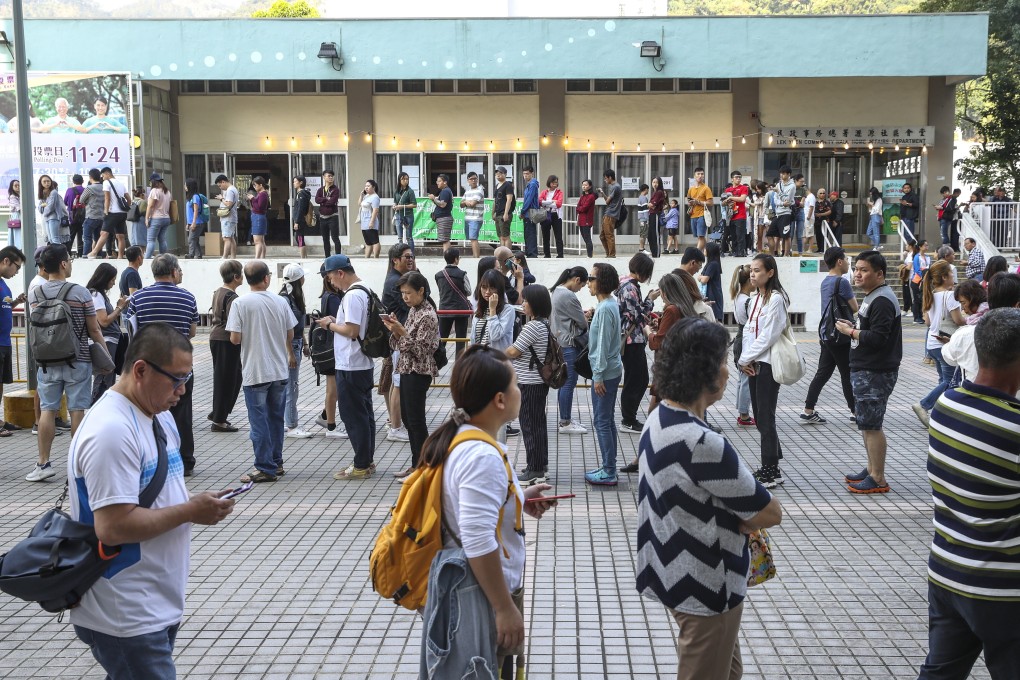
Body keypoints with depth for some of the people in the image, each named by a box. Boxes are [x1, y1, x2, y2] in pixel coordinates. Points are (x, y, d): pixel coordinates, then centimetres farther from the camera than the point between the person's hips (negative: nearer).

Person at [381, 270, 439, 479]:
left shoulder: (428, 316, -15)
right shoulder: (412, 311, 12)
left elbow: (420, 349, -18)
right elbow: (400, 344, 15)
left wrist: (402, 331, -23)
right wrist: (395, 330, -3)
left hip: (418, 373, -9)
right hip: (407, 370, 9)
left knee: (416, 419, -3)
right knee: (407, 418, 13)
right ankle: (416, 464, 22)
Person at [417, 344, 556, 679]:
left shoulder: (460, 438, 3)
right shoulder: (482, 456, -26)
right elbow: (479, 543, -29)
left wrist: (518, 501, 8)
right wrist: (505, 609, -22)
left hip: (464, 580, 9)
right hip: (479, 594, -9)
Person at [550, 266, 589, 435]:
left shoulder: (556, 291, 12)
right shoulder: (568, 296, -19)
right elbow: (583, 322, -13)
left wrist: (581, 315, 6)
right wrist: (585, 318, 8)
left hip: (560, 343, 11)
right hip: (569, 344, -11)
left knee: (564, 382, 15)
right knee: (569, 383, -5)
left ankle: (566, 418, 23)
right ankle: (565, 424, 1)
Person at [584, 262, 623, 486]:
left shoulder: (605, 309, -19)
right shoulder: (610, 304, 11)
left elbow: (603, 344, -20)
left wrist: (599, 375, -18)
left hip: (605, 372, -10)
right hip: (611, 370, 10)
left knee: (602, 421, -4)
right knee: (606, 420, 16)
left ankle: (608, 472, 1)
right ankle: (609, 467, 24)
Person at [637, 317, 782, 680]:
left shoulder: (660, 418, -2)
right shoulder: (703, 443, -31)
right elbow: (770, 513, -20)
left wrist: (723, 520, -2)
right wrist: (736, 523, -3)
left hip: (677, 572, 9)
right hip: (705, 586, -9)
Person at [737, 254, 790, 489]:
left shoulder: (776, 299, -13)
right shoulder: (755, 298, 14)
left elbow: (768, 335, -16)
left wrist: (746, 358, -10)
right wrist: (745, 360, 2)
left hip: (767, 364, -8)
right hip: (752, 364, 8)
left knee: (765, 418, -5)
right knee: (759, 418, 12)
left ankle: (771, 471, 3)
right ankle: (770, 467, 21)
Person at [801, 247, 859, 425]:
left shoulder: (825, 282, 12)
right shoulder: (842, 282, -16)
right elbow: (855, 309, -11)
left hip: (826, 335, 9)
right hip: (840, 337, -8)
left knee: (822, 373, 8)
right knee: (848, 375, 3)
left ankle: (808, 412, 6)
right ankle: (856, 412, 13)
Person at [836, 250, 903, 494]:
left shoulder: (882, 300, -18)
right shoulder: (872, 297, 16)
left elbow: (878, 337, -25)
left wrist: (851, 332, -13)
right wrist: (853, 327, 8)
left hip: (875, 373, -11)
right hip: (865, 370, 11)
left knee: (871, 425, -6)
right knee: (867, 423, 18)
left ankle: (878, 480, 1)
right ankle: (872, 469, 29)